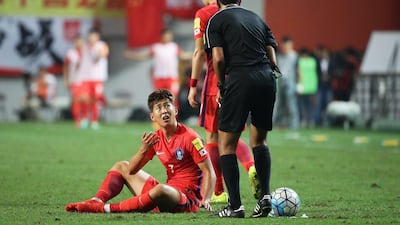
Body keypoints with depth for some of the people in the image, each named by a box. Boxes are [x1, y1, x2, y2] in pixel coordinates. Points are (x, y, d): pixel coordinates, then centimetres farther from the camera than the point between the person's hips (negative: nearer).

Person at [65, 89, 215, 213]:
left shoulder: (189, 138, -12)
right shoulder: (156, 138, 7)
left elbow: (208, 171, -12)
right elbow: (132, 170, 7)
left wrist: (205, 200, -26)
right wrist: (144, 150, -12)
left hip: (188, 199, -8)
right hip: (167, 193, 8)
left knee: (161, 189, -43)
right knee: (121, 166, 18)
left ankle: (107, 209, -33)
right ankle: (96, 202, -8)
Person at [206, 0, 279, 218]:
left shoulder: (216, 20, 9)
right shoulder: (256, 18, 23)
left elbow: (218, 58, -3)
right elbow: (272, 59, 14)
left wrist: (222, 87, 10)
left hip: (240, 79, -5)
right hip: (267, 79, 5)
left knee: (226, 143, 5)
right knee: (259, 141, 21)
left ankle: (235, 206, -1)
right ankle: (265, 196, 7)